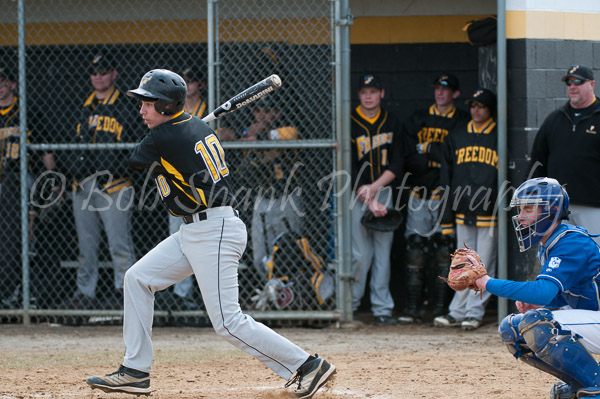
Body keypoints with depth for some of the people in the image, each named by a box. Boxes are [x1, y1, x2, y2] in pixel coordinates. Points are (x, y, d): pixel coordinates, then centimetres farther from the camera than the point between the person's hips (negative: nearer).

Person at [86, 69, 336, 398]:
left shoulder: (162, 138, -15)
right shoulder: (198, 127, 9)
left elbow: (134, 161, 4)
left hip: (214, 233, -11)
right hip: (193, 232, 11)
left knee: (228, 322, -10)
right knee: (137, 278, 11)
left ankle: (308, 366, -4)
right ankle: (135, 371, 14)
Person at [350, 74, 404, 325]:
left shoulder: (392, 124, 8)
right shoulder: (350, 124, -3)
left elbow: (397, 163, 4)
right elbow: (349, 169, -6)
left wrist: (375, 187, -11)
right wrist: (370, 201, -13)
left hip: (384, 193, 3)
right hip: (358, 194, -3)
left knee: (383, 252, 1)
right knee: (360, 254, -8)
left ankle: (382, 309, 3)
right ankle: (350, 305, 3)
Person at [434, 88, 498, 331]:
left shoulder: (499, 138, 3)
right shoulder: (456, 137, 13)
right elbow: (447, 175, 13)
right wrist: (446, 215, 7)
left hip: (489, 212, -3)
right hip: (463, 210, 3)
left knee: (483, 265, -1)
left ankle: (474, 312, 2)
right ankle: (458, 313, 6)